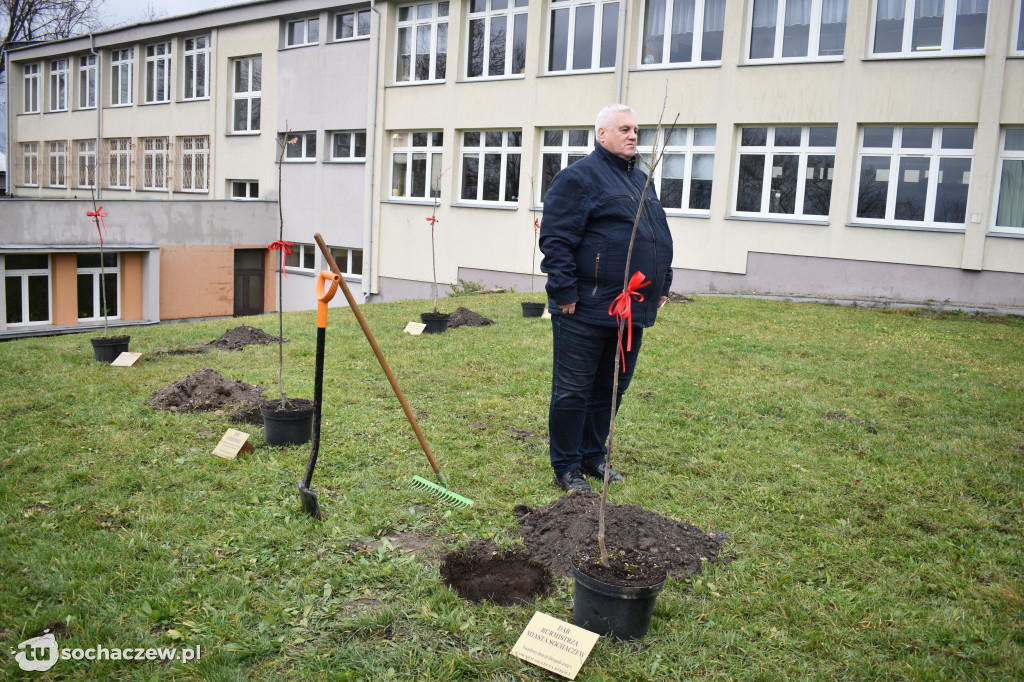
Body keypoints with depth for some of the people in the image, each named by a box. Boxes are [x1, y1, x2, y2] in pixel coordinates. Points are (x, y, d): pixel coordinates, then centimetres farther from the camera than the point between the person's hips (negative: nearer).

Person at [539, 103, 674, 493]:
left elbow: (659, 238, 26)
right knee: (573, 391, 2)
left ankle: (593, 456, 30)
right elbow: (555, 239, -14)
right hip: (586, 311, -8)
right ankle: (566, 466, 15)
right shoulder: (579, 177, -8)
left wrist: (662, 285, 20)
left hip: (632, 311, 8)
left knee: (612, 388, 16)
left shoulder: (641, 181, 19)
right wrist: (565, 292, -17)